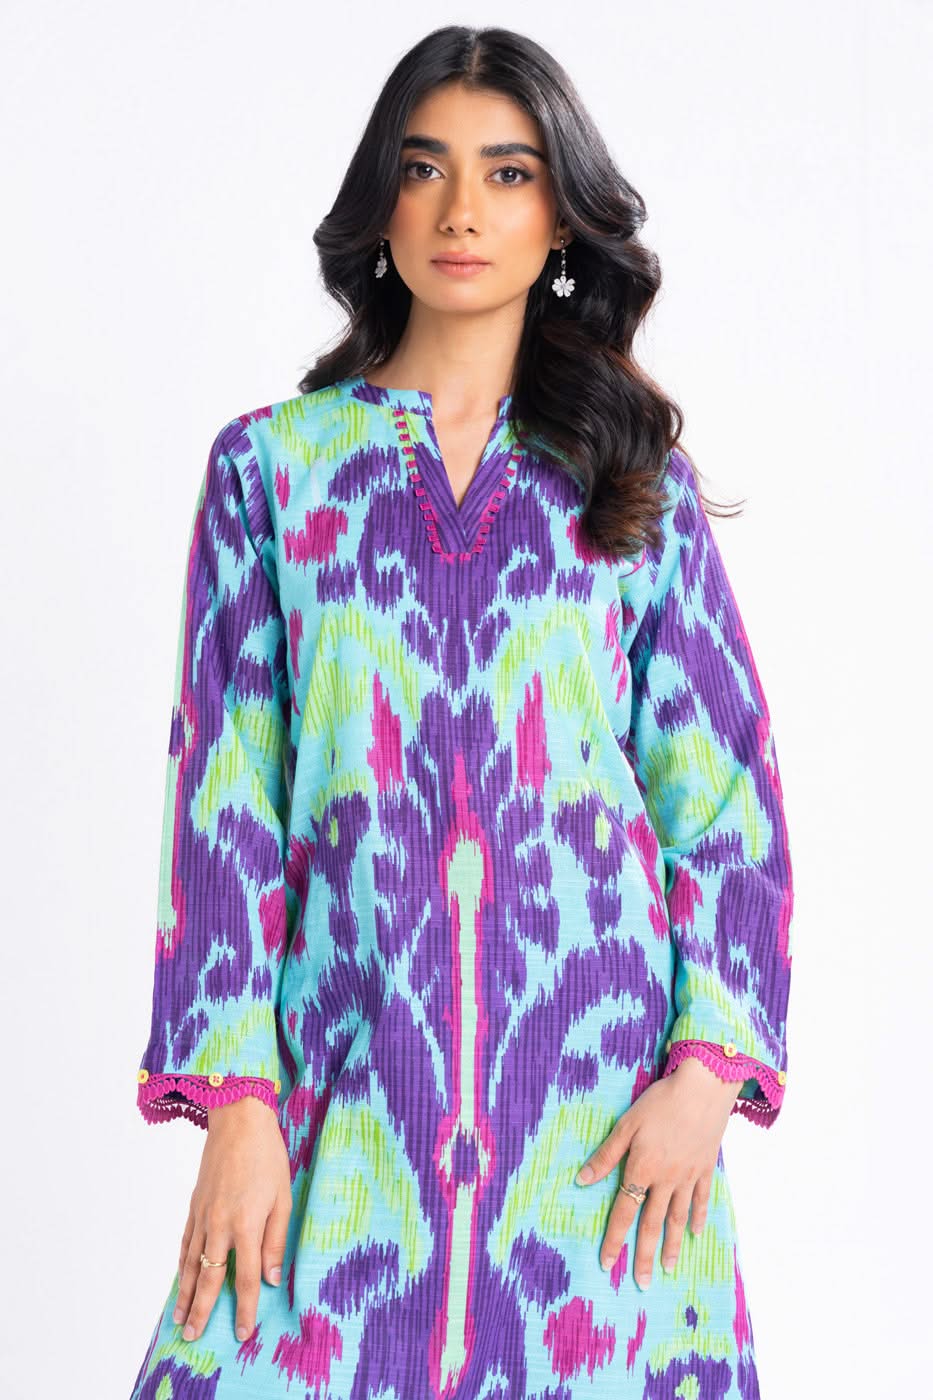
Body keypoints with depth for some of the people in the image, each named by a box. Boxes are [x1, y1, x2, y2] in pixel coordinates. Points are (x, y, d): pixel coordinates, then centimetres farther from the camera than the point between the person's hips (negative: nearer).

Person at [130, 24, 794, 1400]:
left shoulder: (634, 479, 9)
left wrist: (706, 1068, -6)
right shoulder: (271, 463, 7)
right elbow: (225, 788, 3)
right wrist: (235, 1100, -6)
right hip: (351, 1073, 0)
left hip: (599, 1091, 1)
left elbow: (726, 791, 6)